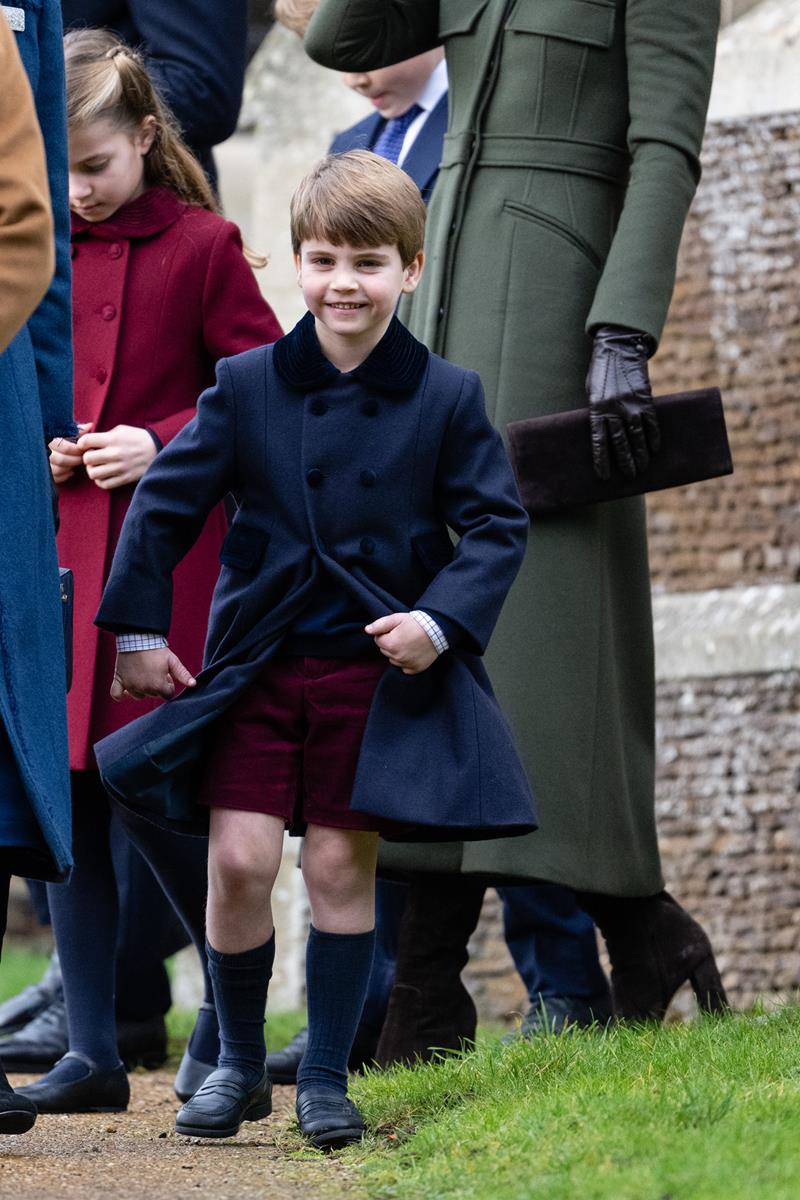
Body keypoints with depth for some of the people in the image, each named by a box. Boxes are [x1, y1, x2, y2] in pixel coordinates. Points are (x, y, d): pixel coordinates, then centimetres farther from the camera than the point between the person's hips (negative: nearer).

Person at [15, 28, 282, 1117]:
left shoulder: (201, 245, -3)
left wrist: (164, 445, -13)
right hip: (54, 557, 5)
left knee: (150, 796, -7)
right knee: (66, 799, 3)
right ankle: (92, 1054, 8)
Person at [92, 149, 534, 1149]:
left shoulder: (447, 398, -2)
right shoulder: (246, 385, 0)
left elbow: (497, 526, 1)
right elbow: (165, 502, 6)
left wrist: (441, 620, -13)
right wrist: (137, 632, 5)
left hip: (379, 670, -1)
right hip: (257, 665, 1)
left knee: (340, 868, 2)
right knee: (238, 861, -5)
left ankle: (325, 1077, 14)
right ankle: (238, 1065, 13)